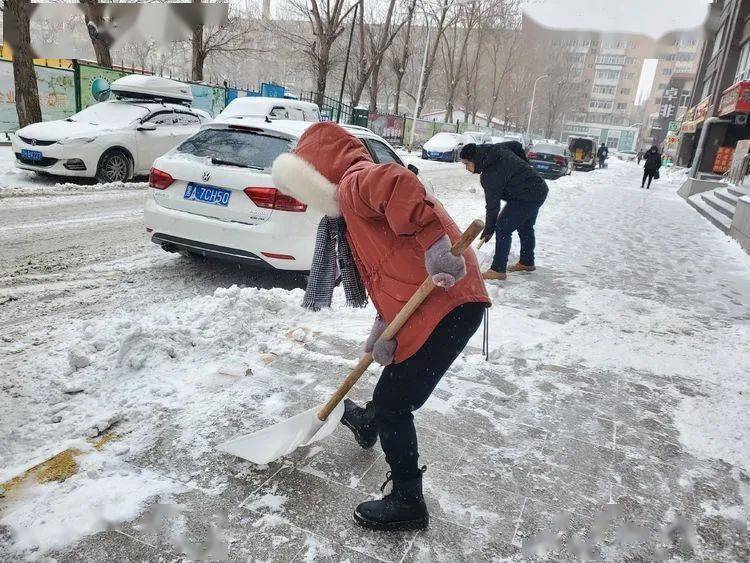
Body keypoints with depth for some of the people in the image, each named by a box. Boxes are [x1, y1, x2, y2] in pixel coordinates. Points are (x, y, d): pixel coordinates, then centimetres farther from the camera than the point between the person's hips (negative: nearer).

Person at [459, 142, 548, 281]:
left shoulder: (490, 175, -24)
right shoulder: (497, 149, 0)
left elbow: (493, 205, -19)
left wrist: (488, 230, -9)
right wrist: (522, 168, 22)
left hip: (526, 197, -11)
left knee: (503, 228, -10)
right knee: (525, 228, 24)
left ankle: (498, 270, -8)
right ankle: (527, 262, 39)